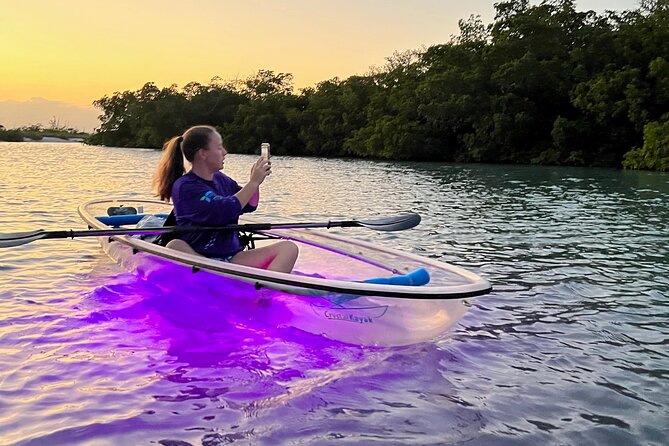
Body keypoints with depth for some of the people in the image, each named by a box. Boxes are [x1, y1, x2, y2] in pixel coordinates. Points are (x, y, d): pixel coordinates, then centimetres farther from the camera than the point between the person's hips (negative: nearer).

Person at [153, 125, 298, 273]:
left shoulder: (221, 179, 12)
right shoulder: (185, 186, -10)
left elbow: (249, 206, 22)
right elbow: (225, 210, -21)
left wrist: (255, 180, 4)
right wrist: (254, 182, -13)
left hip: (232, 257, 6)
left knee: (289, 247, -12)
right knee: (175, 246, -39)